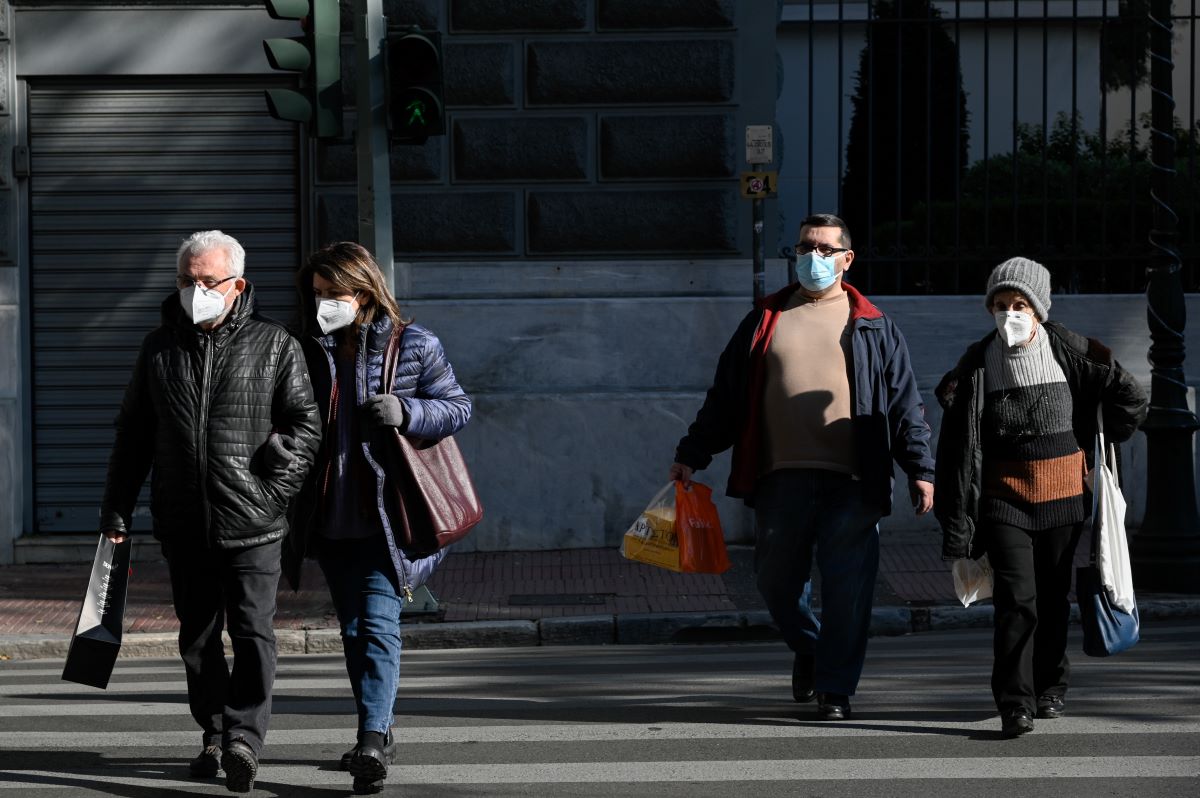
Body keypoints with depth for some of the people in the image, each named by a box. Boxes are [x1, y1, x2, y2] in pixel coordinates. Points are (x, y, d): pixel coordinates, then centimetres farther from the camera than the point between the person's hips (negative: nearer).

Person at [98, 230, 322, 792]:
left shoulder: (275, 345, 1)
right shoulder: (159, 348, 10)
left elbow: (304, 423, 2)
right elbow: (133, 434, 15)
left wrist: (273, 487, -9)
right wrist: (116, 510, 11)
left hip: (251, 522, -3)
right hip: (183, 524, 4)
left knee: (252, 631, -10)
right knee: (197, 636, 11)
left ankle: (243, 737, -11)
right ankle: (213, 735, 23)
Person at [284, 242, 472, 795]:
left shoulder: (413, 346, -4)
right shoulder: (311, 350, 9)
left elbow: (458, 407, -3)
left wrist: (405, 412, -20)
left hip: (386, 516, -5)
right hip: (331, 518, 5)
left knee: (378, 624, -15)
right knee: (353, 629, 13)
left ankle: (372, 743, -22)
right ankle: (378, 733, 25)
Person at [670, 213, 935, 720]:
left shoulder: (872, 328, 10)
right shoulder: (765, 320, 14)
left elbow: (904, 404, 9)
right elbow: (725, 396, 17)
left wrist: (919, 469, 1)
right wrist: (692, 455, 14)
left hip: (851, 483, -2)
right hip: (782, 479, 2)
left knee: (846, 590, -3)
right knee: (776, 582, 7)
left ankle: (835, 690, 6)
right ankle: (808, 647, 35)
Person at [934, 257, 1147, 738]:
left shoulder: (1071, 352, -4)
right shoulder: (977, 366, -5)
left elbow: (1129, 398, 9)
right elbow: (960, 448, -6)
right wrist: (957, 531, -8)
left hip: (1064, 493, 2)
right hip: (1004, 495, -1)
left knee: (1053, 595, 11)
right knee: (1016, 597, -13)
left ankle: (1050, 689, 29)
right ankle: (1015, 704, -12)